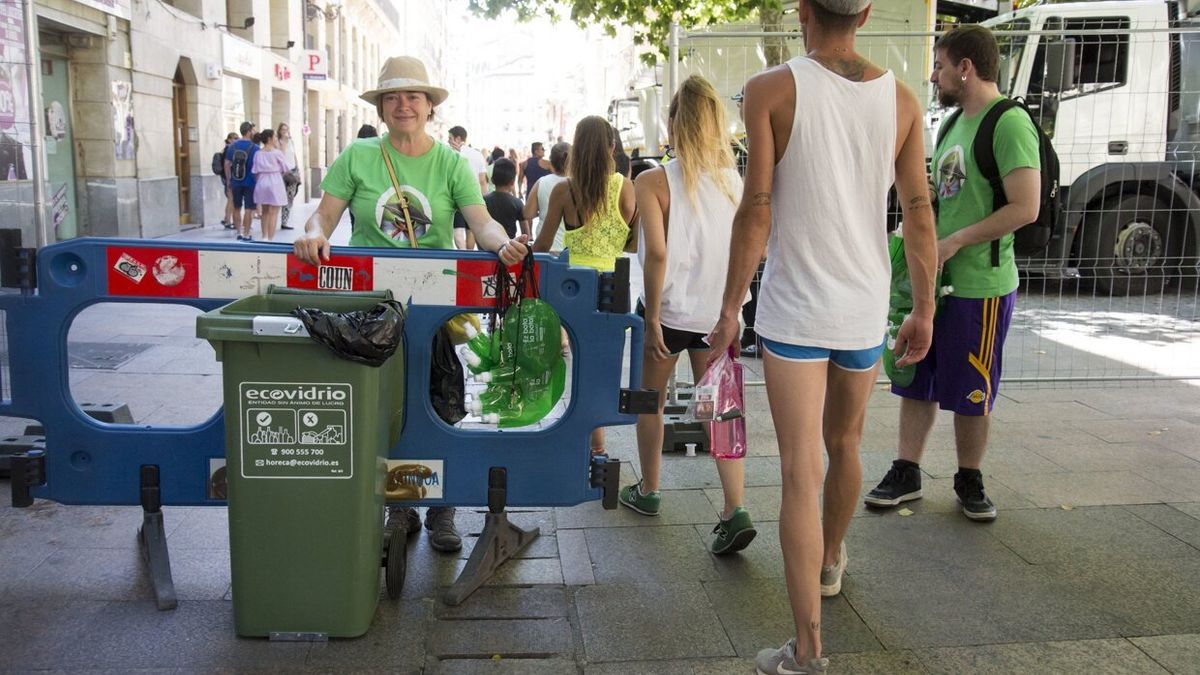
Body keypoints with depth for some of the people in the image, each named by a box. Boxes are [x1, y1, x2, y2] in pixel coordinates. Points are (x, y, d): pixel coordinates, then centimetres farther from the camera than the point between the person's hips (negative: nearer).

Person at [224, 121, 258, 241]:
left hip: (235, 183, 4)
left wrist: (228, 180, 12)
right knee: (248, 209, 1)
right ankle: (246, 234, 2)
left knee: (237, 208, 16)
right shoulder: (254, 147, -10)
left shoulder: (232, 146, 2)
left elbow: (227, 164, 4)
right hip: (250, 183, -4)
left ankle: (239, 232, 20)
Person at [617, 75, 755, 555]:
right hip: (719, 311, 3)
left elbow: (657, 253, -21)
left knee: (651, 400, 18)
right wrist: (729, 296, 15)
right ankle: (735, 510, -6)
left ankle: (648, 491, 33)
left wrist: (652, 317, -15)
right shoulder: (733, 179, 1)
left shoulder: (653, 182, -12)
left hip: (670, 308, -3)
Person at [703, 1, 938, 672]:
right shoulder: (901, 99, 2)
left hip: (793, 311, -4)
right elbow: (920, 213, 3)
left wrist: (730, 307, -2)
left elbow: (756, 211, -11)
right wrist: (924, 310, 12)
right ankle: (831, 561, 49)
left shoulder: (772, 89, -8)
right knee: (844, 445, 24)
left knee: (801, 474, -2)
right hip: (866, 312, 4)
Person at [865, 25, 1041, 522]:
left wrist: (954, 242, -21)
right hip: (932, 279, 8)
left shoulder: (1009, 123, -15)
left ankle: (970, 481, 23)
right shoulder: (954, 124, 13)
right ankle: (906, 474, 23)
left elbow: (1025, 207, -22)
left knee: (971, 394, 6)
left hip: (980, 286, -8)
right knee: (916, 382, 12)